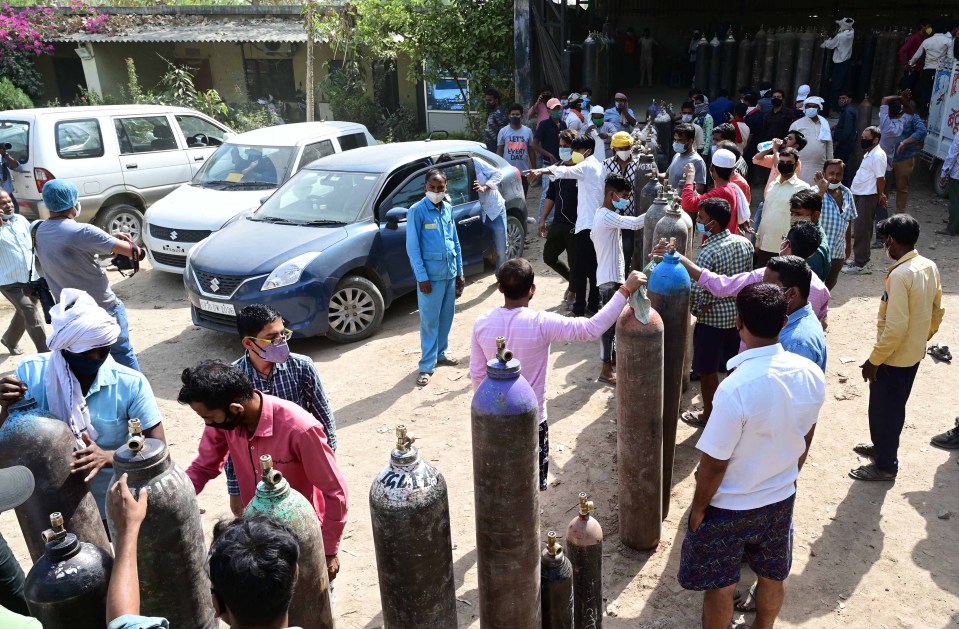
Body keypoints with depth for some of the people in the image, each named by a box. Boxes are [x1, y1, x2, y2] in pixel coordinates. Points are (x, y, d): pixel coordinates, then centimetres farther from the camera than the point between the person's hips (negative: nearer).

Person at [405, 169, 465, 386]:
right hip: (431, 274, -6)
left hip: (450, 272, 6)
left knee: (446, 316, 16)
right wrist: (422, 277, -16)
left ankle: (442, 352, 33)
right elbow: (412, 247, -12)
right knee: (429, 319, -1)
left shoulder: (448, 209, 7)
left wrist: (459, 271, 12)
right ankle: (427, 365, 6)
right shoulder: (417, 211, -12)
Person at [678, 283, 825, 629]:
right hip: (781, 499, 6)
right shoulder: (811, 374, -14)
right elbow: (805, 437, 3)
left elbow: (714, 462, -24)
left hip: (729, 507, -6)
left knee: (720, 586, 16)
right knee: (773, 576, 27)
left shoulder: (737, 387, -34)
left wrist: (699, 506, -7)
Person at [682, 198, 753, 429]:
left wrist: (696, 311, -6)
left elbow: (698, 293, -24)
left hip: (713, 319, -7)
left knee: (708, 370, 10)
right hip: (738, 314, 7)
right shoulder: (745, 243, -3)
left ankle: (708, 416, 24)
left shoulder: (708, 254, -25)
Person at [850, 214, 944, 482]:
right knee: (893, 407, 25)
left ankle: (885, 466, 23)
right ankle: (882, 447, 44)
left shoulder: (900, 274, -28)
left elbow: (895, 327, -29)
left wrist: (873, 360, -19)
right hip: (914, 353, 9)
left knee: (884, 410, 8)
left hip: (894, 357, -9)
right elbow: (937, 311, 10)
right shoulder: (930, 266, -1)